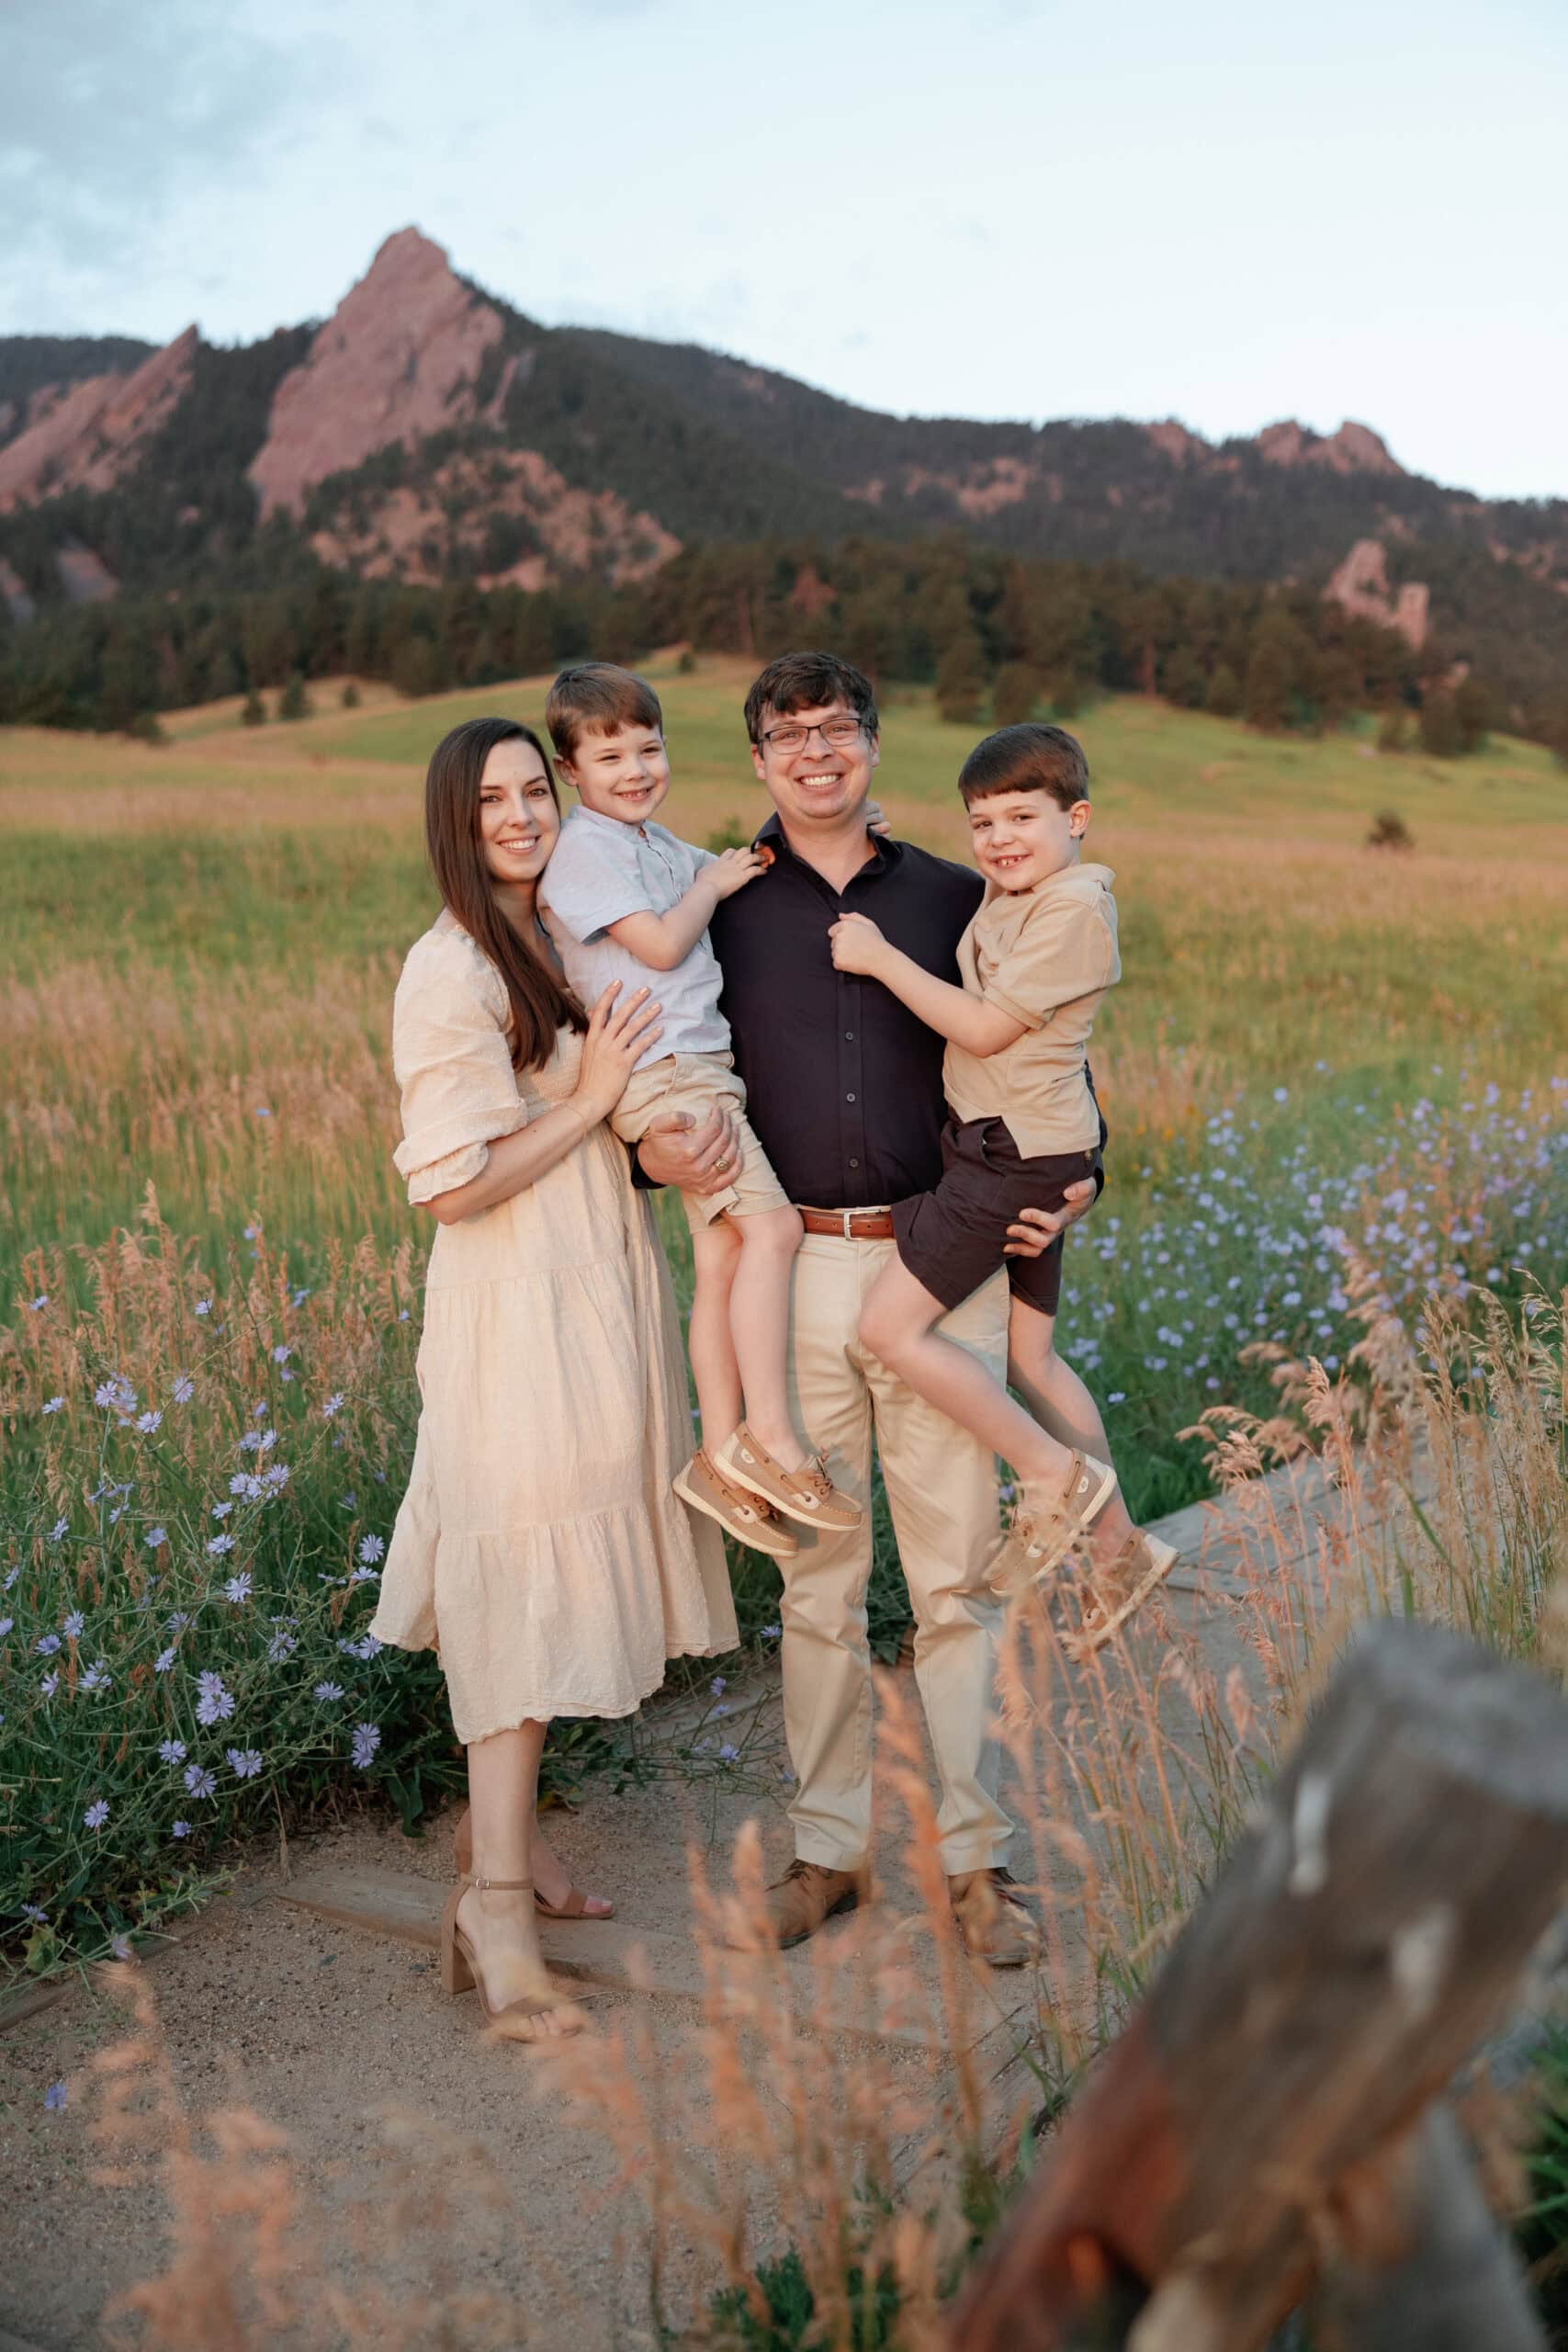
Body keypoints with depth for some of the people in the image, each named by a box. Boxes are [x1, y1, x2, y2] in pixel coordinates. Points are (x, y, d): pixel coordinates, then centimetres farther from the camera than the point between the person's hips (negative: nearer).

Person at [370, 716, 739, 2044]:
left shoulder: (563, 947, 13)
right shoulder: (450, 973, -15)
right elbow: (452, 1186, -19)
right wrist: (591, 1100, -16)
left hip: (602, 1290, 8)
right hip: (518, 1311, -8)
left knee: (553, 1586, 15)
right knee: (519, 1597, -6)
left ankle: (508, 1835, 29)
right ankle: (495, 1916, 1)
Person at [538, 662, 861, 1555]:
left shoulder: (661, 846, 22)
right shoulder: (585, 847, -6)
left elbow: (748, 870, 29)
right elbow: (661, 944, -15)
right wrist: (713, 883, 1)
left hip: (702, 1070, 9)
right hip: (661, 1072, -9)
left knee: (723, 1260, 5)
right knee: (772, 1226, -19)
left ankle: (723, 1459, 9)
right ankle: (771, 1439, -15)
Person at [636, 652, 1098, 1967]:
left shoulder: (953, 899, 9)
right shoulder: (720, 909, 8)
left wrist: (1069, 1183, 0)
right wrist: (654, 1146, -12)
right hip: (794, 1267, 1)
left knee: (957, 1574, 2)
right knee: (818, 1577, 8)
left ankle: (977, 1858, 13)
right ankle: (827, 1848, 20)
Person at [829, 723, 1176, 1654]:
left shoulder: (1074, 910, -17)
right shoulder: (1008, 896, 13)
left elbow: (983, 1028, -19)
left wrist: (880, 957, -13)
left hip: (1019, 1154, -10)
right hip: (1015, 1151, 10)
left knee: (890, 1326, -11)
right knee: (1030, 1357, 14)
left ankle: (1057, 1476, -1)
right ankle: (1118, 1546, 24)